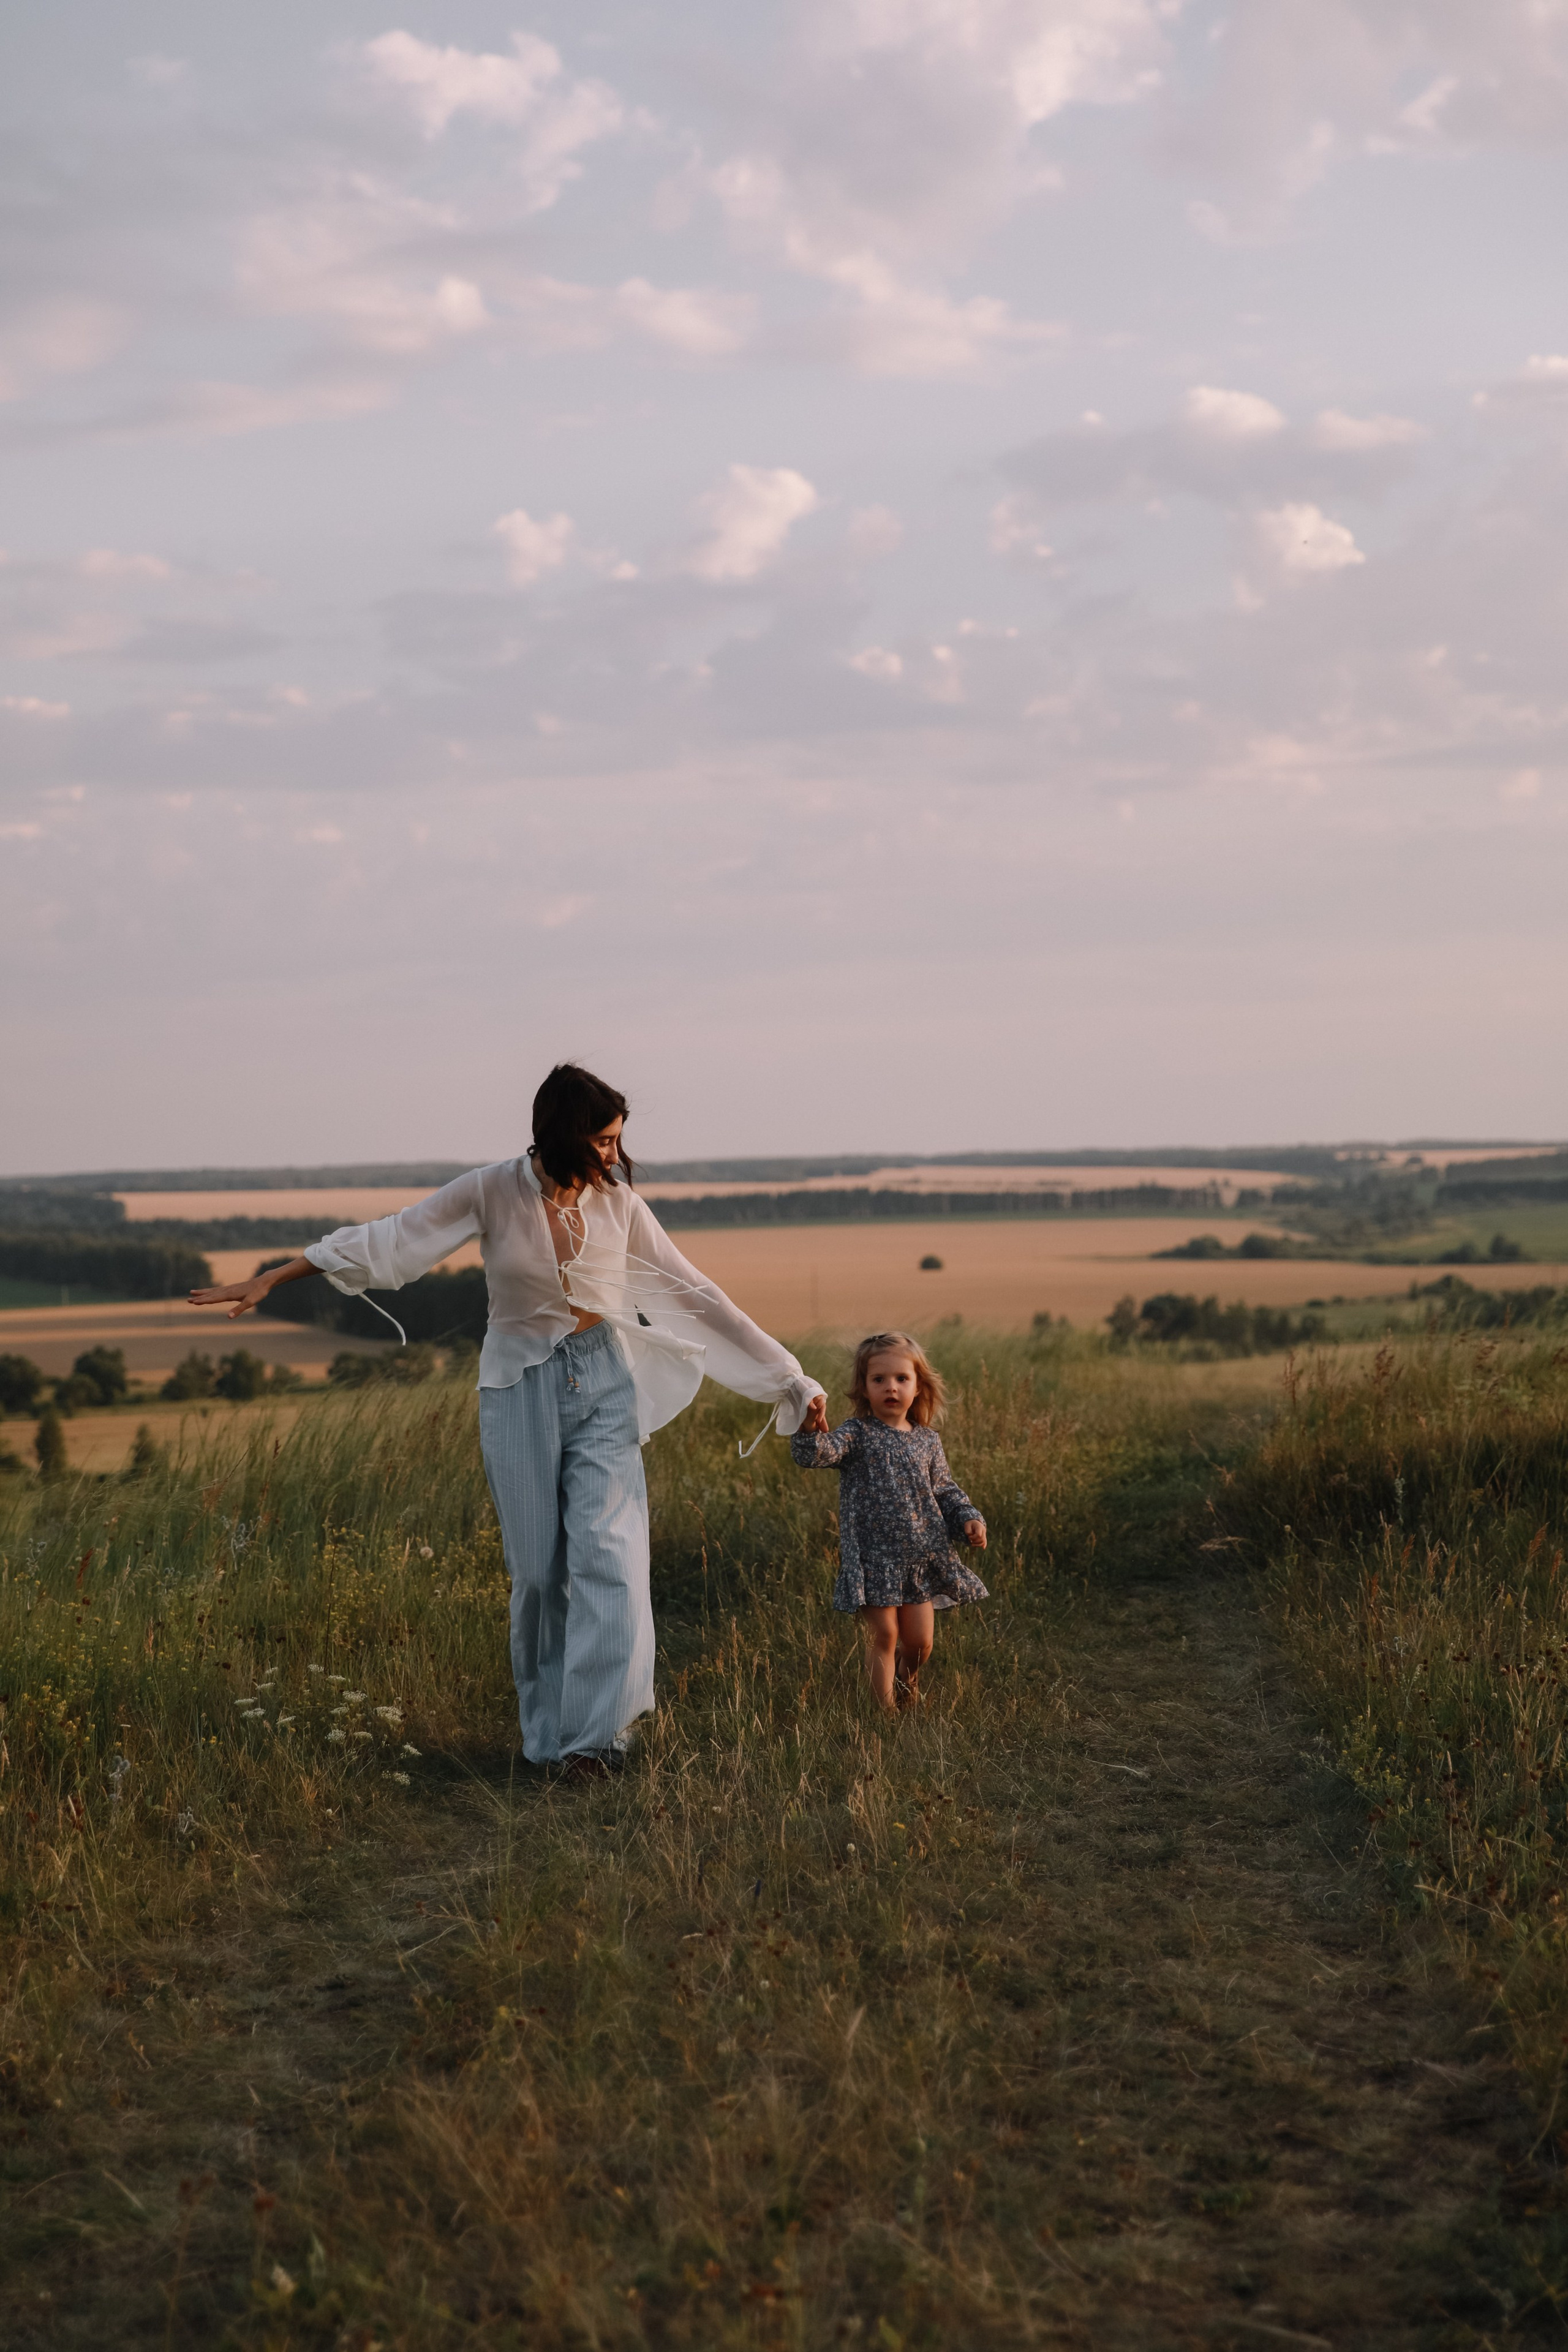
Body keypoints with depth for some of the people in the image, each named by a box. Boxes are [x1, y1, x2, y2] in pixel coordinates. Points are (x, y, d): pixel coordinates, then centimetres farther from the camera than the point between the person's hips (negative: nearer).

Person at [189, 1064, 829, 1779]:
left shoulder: (618, 1202, -1)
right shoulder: (492, 1192, -7)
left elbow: (693, 1293, 5)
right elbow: (385, 1242, -5)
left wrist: (789, 1379, 7)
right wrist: (268, 1281, -7)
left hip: (604, 1385, 1)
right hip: (522, 1390, -1)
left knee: (608, 1555, -13)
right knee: (539, 1569, 2)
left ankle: (595, 1733, -13)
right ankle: (546, 1736, 15)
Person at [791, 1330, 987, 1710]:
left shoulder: (927, 1440, 8)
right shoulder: (857, 1434, -6)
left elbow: (945, 1489, 18)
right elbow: (815, 1455, -23)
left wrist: (968, 1518, 2)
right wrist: (809, 1428, -44)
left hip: (921, 1557, 4)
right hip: (874, 1558, -4)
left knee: (919, 1641, 8)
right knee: (883, 1636, -2)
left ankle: (906, 1681, 40)